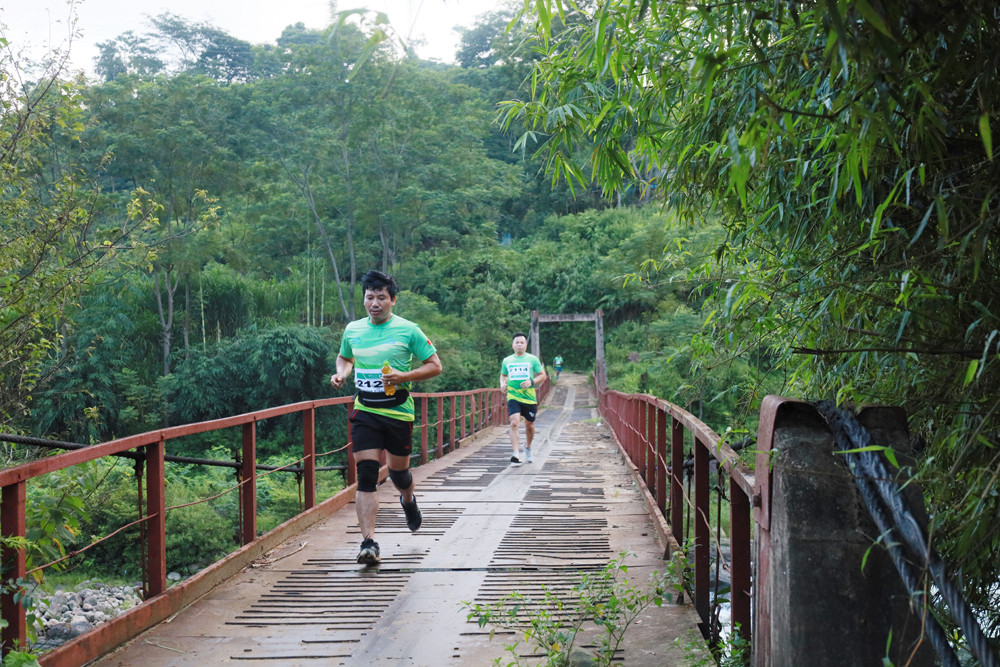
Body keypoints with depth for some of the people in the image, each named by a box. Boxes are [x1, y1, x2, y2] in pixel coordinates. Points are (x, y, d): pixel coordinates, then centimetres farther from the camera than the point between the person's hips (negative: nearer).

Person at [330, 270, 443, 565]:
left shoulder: (408, 330, -4)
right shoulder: (352, 330, 6)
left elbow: (435, 366, -1)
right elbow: (344, 357, 26)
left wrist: (404, 376, -16)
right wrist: (341, 374, 3)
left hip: (398, 411, -1)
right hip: (364, 411, 2)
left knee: (398, 471, 12)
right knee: (366, 474, -10)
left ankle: (408, 500, 49)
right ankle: (369, 542, -13)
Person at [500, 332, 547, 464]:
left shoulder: (532, 359, 3)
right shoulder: (507, 361, 9)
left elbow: (542, 375, 4)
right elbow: (503, 375, 24)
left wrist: (532, 382, -14)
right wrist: (502, 384, 2)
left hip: (529, 397, 0)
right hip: (513, 397, 0)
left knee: (529, 425, 13)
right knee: (514, 423, -19)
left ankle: (528, 448, 40)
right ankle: (516, 453, -25)